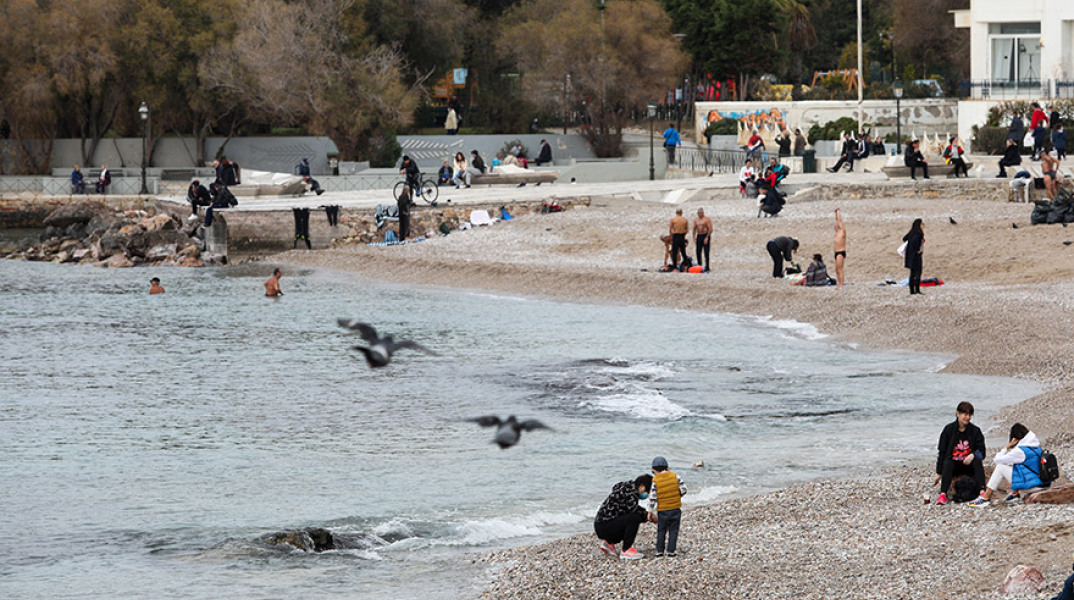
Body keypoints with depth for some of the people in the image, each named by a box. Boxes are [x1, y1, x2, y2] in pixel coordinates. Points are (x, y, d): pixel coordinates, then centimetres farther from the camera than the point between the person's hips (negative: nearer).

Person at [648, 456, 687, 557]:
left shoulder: (654, 481, -9)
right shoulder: (675, 477, -4)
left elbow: (652, 498, -10)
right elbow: (683, 490, -3)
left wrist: (650, 512, -1)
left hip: (662, 511, -1)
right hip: (676, 509, 1)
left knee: (661, 531, 14)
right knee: (673, 531, 9)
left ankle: (659, 551, 14)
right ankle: (671, 551, 8)